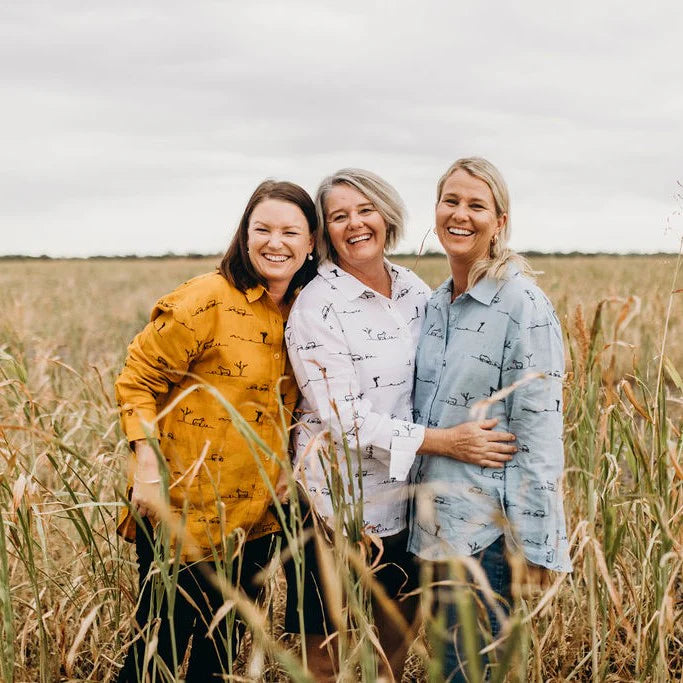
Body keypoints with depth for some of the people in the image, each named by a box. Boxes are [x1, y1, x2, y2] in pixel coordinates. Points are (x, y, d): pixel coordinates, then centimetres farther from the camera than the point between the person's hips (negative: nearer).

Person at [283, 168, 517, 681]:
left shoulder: (415, 289, 4)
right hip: (340, 502, -5)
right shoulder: (316, 306, -14)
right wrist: (445, 441, -23)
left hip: (408, 501, 6)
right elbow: (345, 420, -19)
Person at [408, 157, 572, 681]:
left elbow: (539, 431, -16)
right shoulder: (437, 303, 9)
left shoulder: (524, 307, -13)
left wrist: (534, 547, -16)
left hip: (488, 525, -7)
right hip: (437, 520, 7)